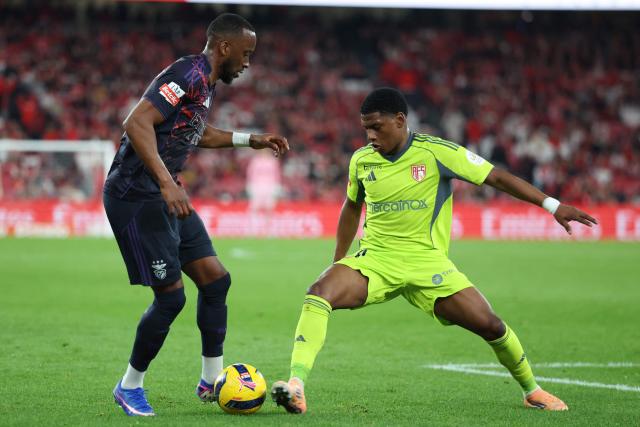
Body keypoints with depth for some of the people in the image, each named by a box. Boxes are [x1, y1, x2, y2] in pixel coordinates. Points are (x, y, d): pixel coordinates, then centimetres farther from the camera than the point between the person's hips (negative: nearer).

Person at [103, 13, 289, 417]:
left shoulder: (207, 83, 14)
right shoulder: (189, 74, -18)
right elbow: (137, 123, -30)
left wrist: (251, 139, 33)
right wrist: (167, 183, -36)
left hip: (166, 197, 10)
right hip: (137, 196, -10)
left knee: (216, 278, 7)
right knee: (171, 295, -9)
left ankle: (211, 382, 17)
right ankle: (130, 386, 9)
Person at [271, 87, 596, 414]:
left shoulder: (436, 152, -10)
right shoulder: (361, 160, 2)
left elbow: (497, 177, -7)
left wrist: (552, 205, -12)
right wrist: (337, 262, 22)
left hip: (427, 263, -2)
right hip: (374, 261, 2)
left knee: (490, 326, -8)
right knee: (318, 293, -26)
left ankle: (532, 391, 20)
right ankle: (296, 387, -34)